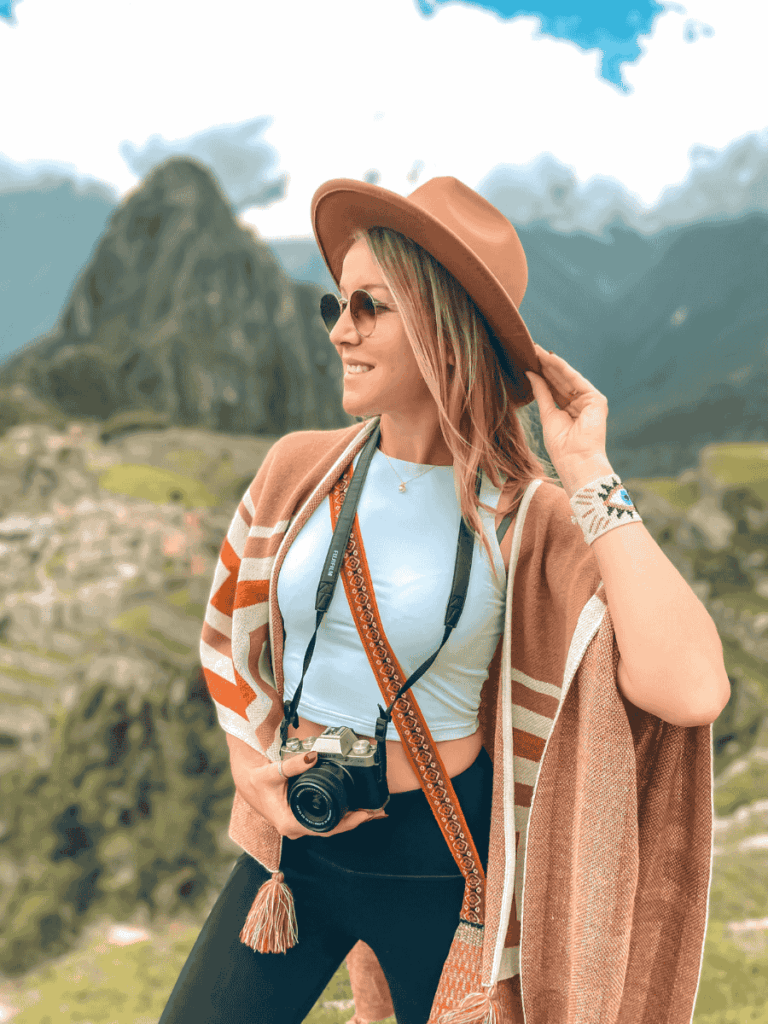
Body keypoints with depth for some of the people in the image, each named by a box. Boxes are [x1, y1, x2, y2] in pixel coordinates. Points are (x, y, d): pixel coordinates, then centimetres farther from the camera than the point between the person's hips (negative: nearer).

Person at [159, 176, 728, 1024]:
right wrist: (249, 767, -3)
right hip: (294, 841, 3)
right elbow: (232, 637, 12)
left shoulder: (525, 518, -14)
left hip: (444, 861, -2)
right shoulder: (299, 468, -5)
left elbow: (690, 691, -29)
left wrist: (590, 475, -26)